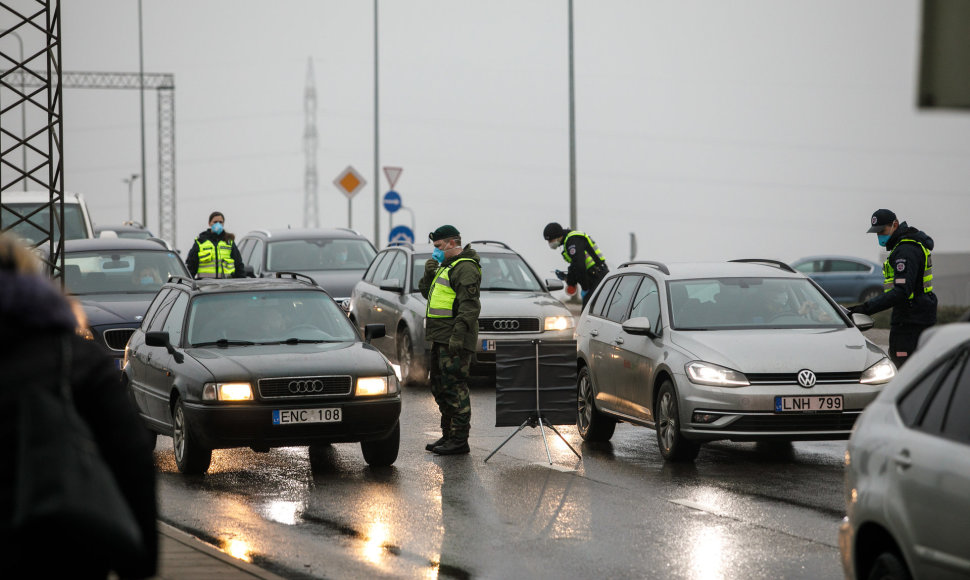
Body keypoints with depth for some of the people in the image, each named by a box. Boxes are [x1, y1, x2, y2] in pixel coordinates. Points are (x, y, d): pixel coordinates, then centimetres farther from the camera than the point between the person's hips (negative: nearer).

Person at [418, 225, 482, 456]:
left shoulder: (465, 268, -13)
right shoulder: (447, 266, 21)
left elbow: (470, 305, -21)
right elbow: (427, 293, 26)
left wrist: (458, 334, -27)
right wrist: (429, 275, 6)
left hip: (454, 340, -11)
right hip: (441, 339, 11)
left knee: (454, 388, -10)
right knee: (441, 389, 15)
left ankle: (459, 440, -8)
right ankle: (448, 436, 23)